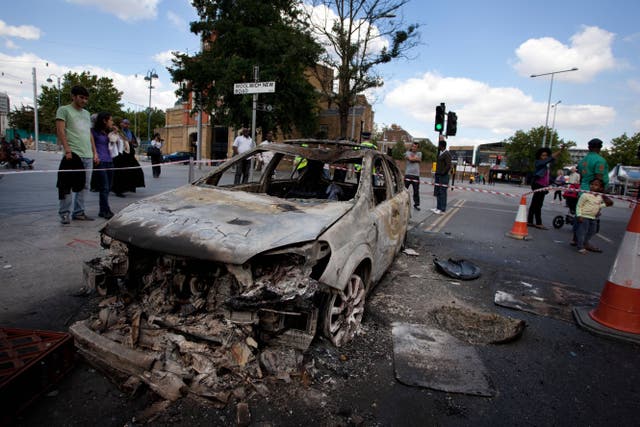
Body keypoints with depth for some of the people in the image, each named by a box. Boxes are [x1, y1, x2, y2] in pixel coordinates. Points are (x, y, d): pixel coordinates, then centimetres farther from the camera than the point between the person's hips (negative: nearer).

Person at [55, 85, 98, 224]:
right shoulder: (64, 110, 4)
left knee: (84, 186, 6)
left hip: (88, 155, 6)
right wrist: (67, 150, -15)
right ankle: (64, 213, 1)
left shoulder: (86, 113, 22)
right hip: (73, 154, -6)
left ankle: (79, 212, 13)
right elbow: (60, 131, -5)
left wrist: (95, 152, 16)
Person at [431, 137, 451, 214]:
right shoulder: (440, 152, 11)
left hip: (443, 176, -9)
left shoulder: (447, 154, -14)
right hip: (438, 176, 9)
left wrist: (442, 173, -15)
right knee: (437, 192, 12)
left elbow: (448, 166, -19)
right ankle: (438, 207, 19)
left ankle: (442, 210, -3)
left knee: (442, 193, -6)